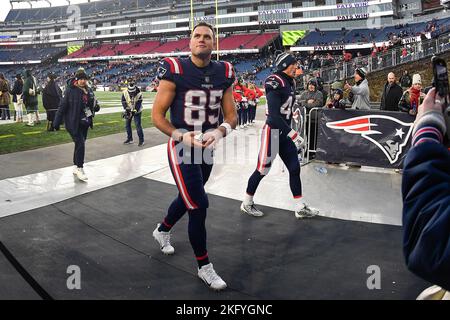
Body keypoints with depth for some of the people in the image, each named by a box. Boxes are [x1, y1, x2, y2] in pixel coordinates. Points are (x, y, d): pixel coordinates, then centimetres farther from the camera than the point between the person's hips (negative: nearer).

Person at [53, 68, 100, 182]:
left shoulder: (89, 90, 5)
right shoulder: (70, 90, -14)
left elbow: (93, 103, 18)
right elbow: (62, 106, -13)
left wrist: (96, 107, -7)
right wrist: (57, 122, -13)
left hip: (85, 122, 7)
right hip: (73, 123, -6)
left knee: (80, 144, 15)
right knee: (80, 144, -11)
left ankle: (76, 167, 29)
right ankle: (80, 169, 0)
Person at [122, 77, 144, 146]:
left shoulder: (138, 93, -20)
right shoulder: (125, 92, -11)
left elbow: (139, 103, -19)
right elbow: (123, 101, -7)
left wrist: (135, 111, -27)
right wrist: (127, 109, -21)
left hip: (136, 111, -4)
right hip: (129, 111, 5)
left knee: (138, 125, -12)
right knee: (127, 124, 9)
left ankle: (141, 140, -5)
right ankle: (129, 139, 24)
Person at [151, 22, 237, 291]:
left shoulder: (224, 73, 0)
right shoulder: (175, 70, -13)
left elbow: (231, 115, 5)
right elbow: (157, 115, -9)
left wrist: (219, 133, -16)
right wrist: (182, 136, -23)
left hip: (208, 149, 6)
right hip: (182, 149, -6)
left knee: (187, 198, 23)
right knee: (199, 205, -7)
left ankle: (163, 231, 53)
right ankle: (204, 266, 12)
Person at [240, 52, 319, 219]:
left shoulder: (290, 83, 11)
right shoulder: (275, 83, -18)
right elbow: (274, 115, -25)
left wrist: (291, 133, 20)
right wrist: (293, 135, -26)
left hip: (285, 133, 9)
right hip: (272, 132, -9)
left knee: (294, 168, 8)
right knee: (262, 170, 1)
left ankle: (301, 208, 16)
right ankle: (247, 203, 20)